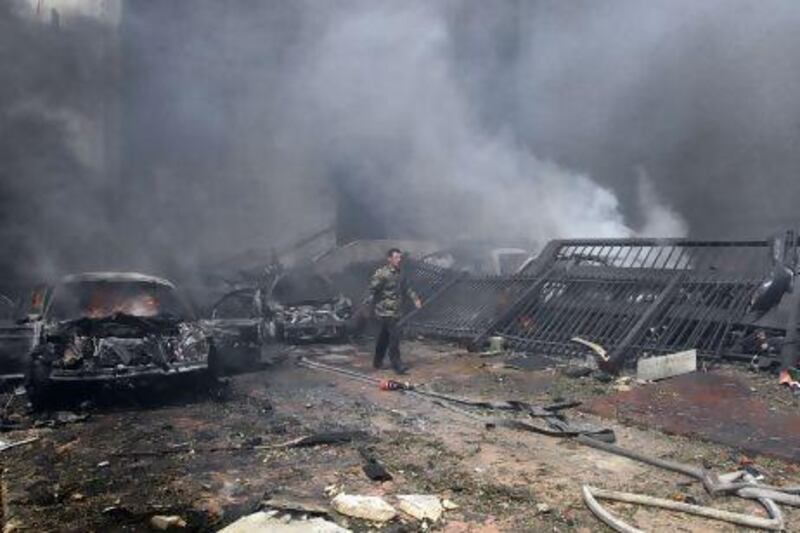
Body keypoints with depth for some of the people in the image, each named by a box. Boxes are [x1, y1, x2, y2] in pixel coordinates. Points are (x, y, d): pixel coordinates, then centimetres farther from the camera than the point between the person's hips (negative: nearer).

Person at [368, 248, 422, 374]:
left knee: (385, 336, 16)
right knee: (395, 335, -13)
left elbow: (406, 288, 22)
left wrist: (415, 298, 10)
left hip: (395, 311, 8)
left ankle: (378, 361, 29)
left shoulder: (399, 273, 12)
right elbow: (372, 288, -17)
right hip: (385, 312, -8)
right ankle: (396, 363, -7)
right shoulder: (382, 273, -16)